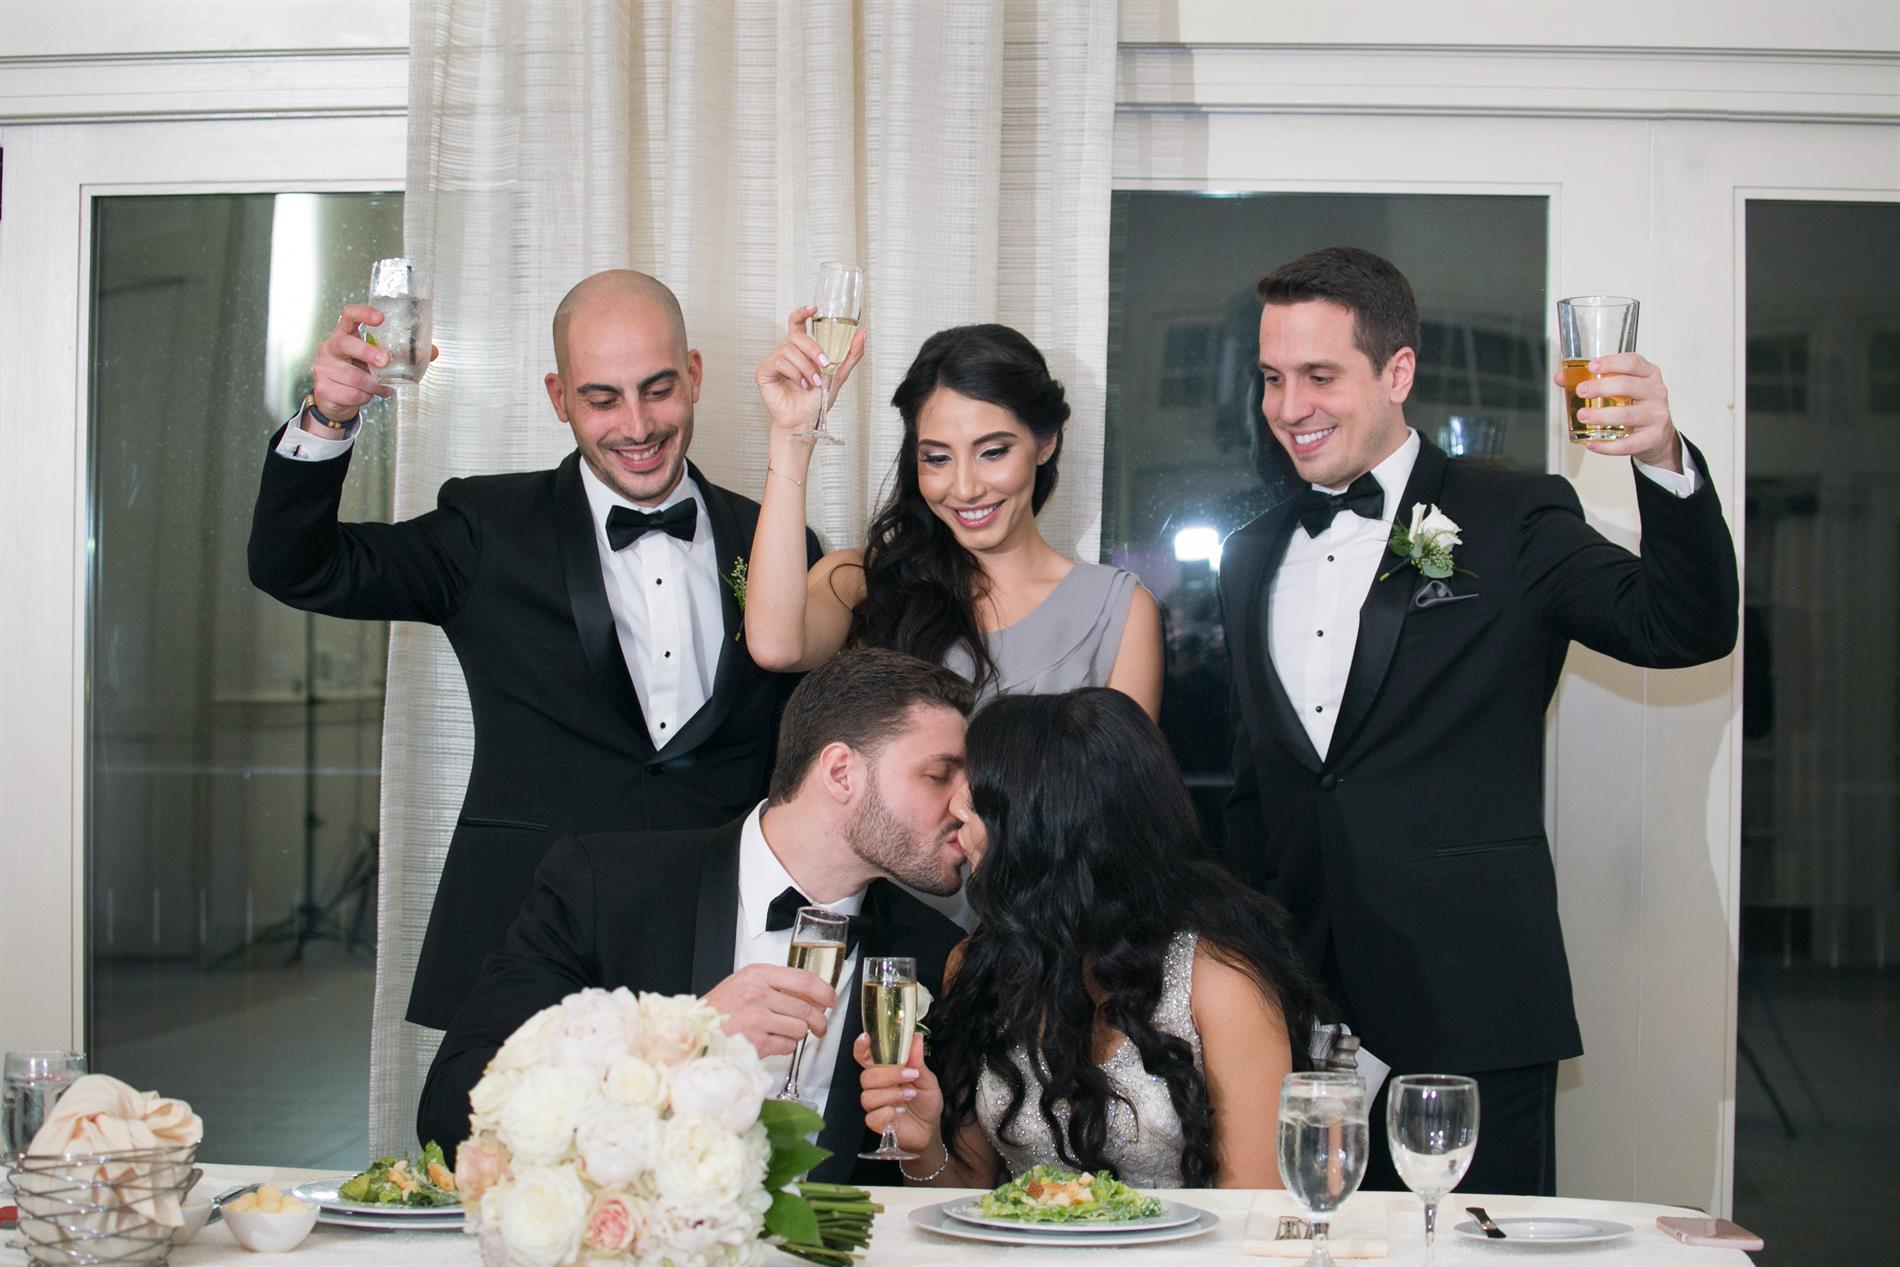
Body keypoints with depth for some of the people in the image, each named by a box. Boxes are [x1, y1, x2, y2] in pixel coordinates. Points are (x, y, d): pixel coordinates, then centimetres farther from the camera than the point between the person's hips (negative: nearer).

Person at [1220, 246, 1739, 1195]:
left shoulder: (1513, 522, 0)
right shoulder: (1254, 558, 16)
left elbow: (1685, 629, -15)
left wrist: (1664, 462, -30)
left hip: (1468, 1016, -4)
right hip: (1295, 1008, 5)